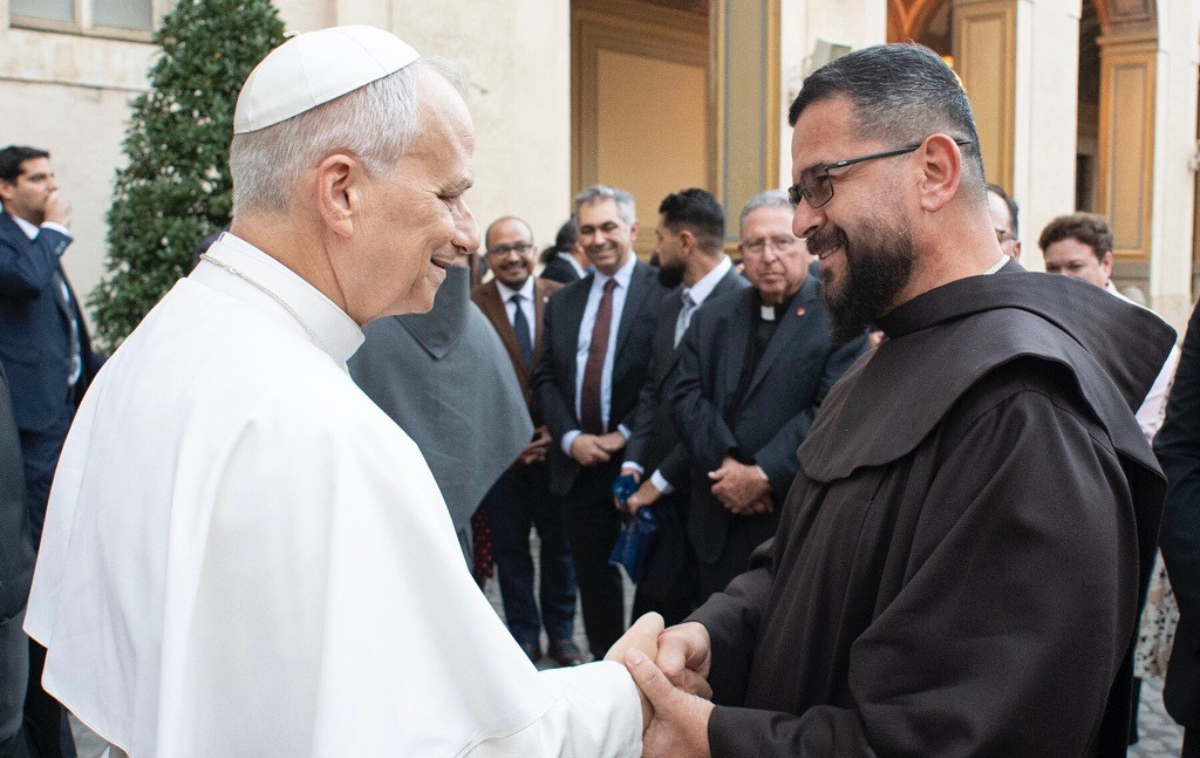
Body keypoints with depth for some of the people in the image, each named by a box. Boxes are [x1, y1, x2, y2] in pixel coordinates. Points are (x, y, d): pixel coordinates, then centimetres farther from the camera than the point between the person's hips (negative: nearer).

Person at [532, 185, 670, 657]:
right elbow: (545, 378, 9)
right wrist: (570, 437, -6)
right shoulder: (562, 302, 12)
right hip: (580, 464, 5)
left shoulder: (663, 293, -7)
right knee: (593, 577, 14)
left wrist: (626, 436, -14)